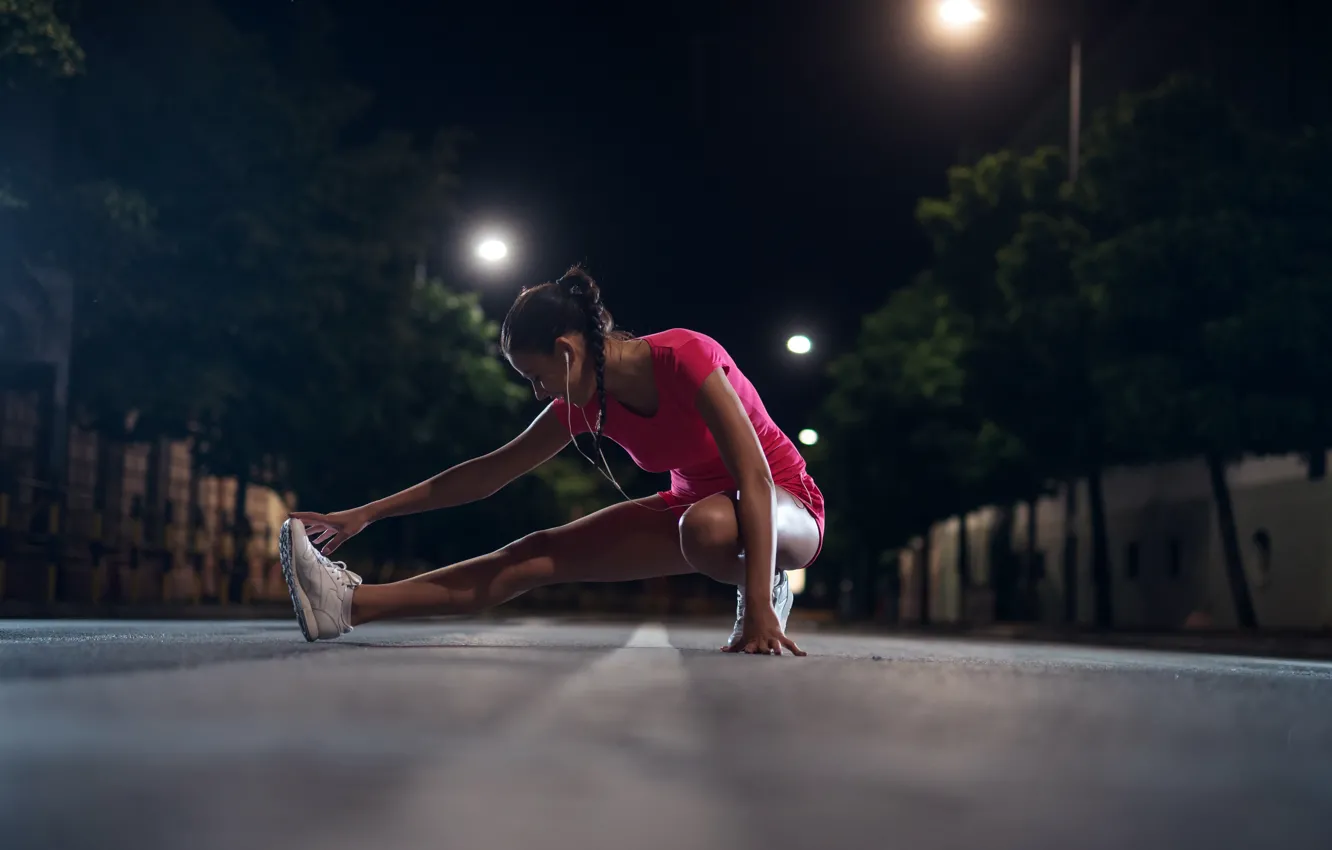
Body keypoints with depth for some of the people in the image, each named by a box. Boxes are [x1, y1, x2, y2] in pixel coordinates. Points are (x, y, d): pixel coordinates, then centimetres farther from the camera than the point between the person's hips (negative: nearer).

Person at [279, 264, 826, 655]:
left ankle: (768, 590, -12)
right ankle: (351, 604, -11)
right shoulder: (588, 401, -6)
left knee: (708, 524, -43)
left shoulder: (686, 358, -28)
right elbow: (489, 473, 1)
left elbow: (755, 477, -34)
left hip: (786, 505, -6)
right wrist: (366, 515, -1)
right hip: (696, 503, 6)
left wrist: (759, 608, -42)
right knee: (539, 555, -8)